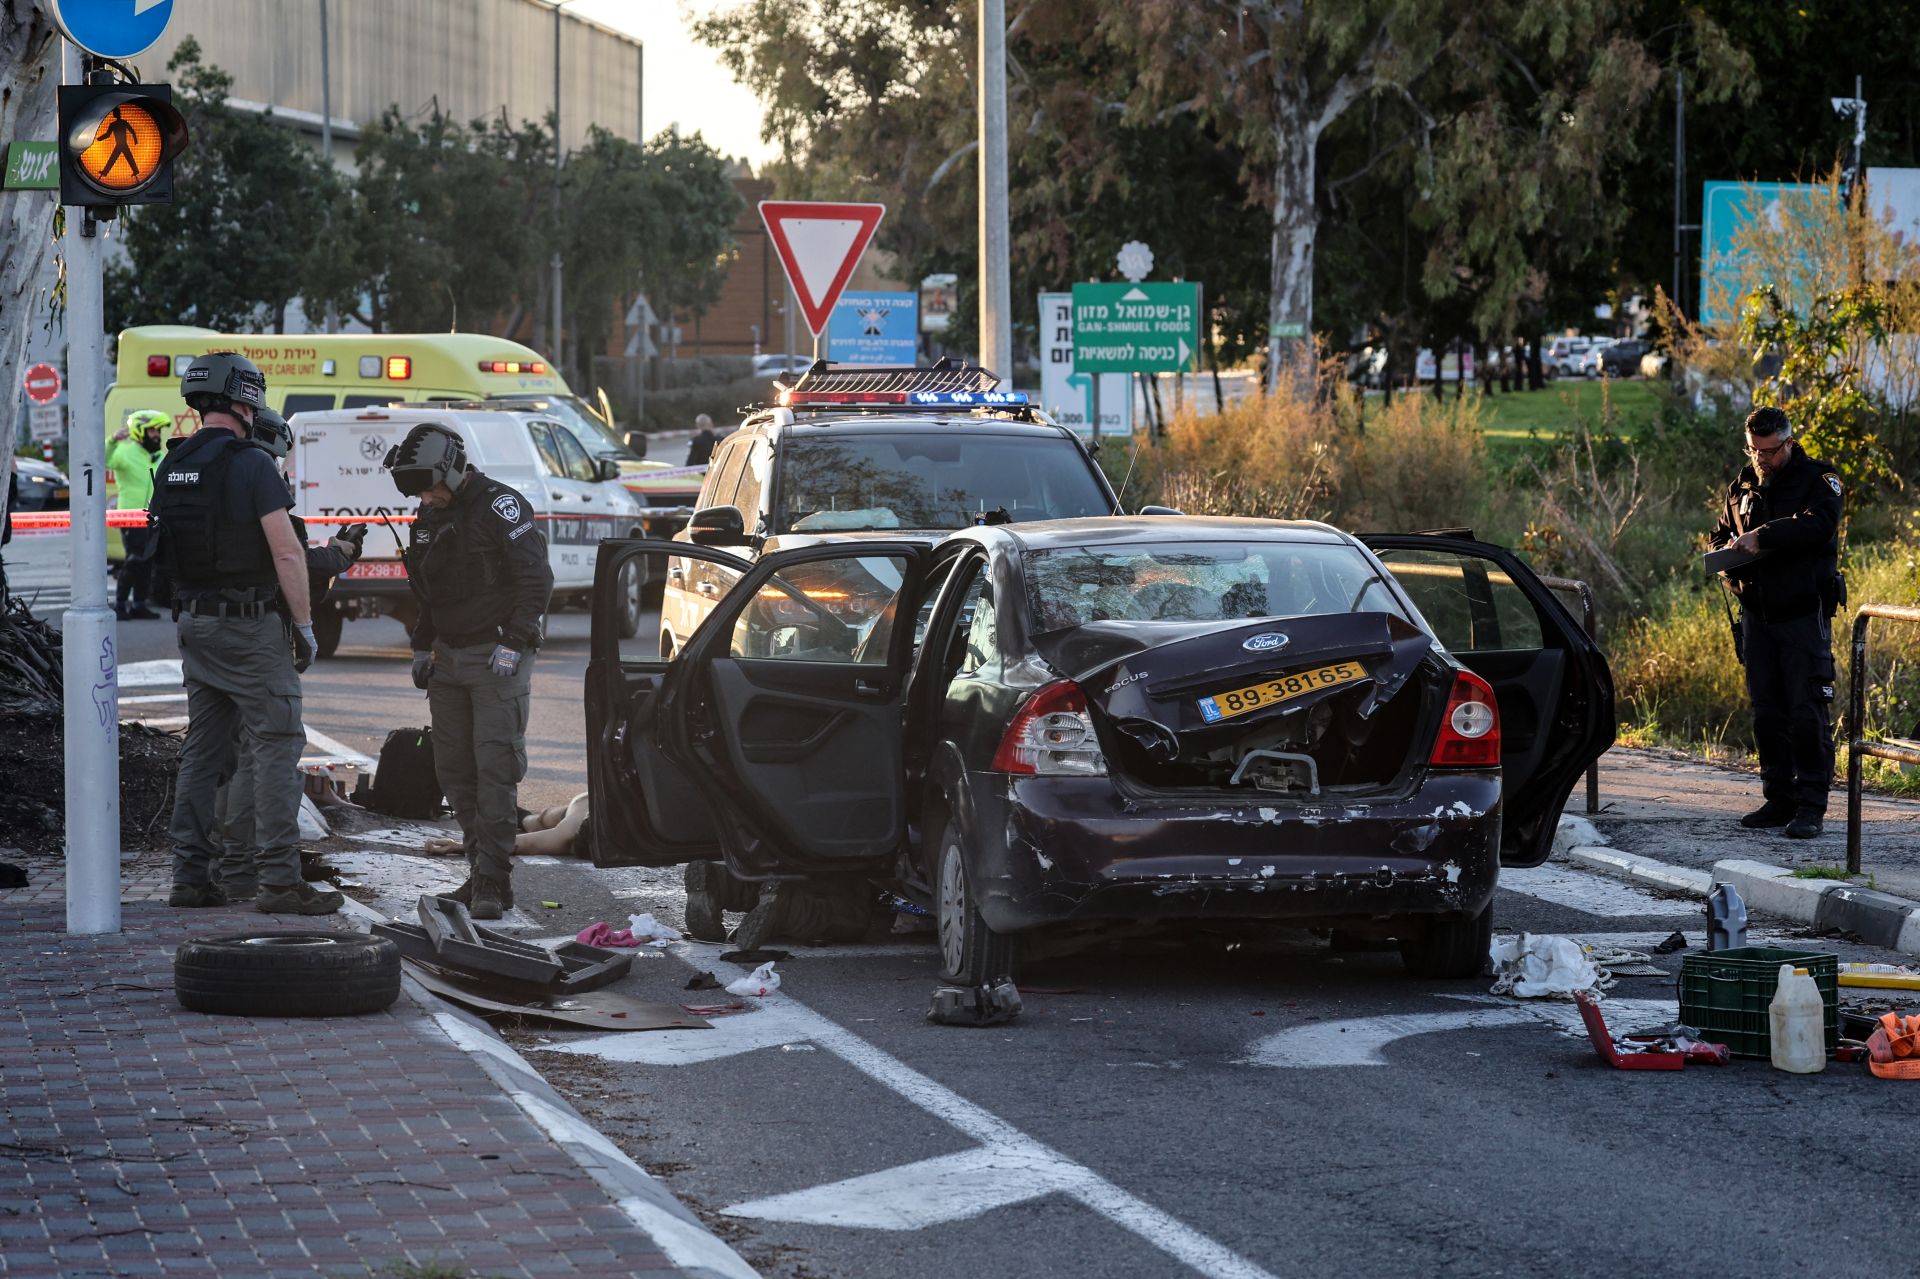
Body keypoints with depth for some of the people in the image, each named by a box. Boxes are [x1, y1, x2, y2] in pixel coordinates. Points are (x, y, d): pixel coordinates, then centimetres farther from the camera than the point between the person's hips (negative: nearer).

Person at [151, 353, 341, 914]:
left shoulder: (171, 468, 9)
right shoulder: (251, 464, -14)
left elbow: (165, 552, 14)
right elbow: (287, 552, -17)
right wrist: (305, 624, -10)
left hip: (194, 623, 7)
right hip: (251, 627, -7)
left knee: (202, 751, 12)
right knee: (277, 748, -5)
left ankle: (190, 877, 13)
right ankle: (280, 881, -9)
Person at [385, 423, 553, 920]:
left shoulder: (500, 506, -10)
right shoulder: (430, 517, 14)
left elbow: (535, 578, -14)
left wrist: (514, 643, -19)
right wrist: (422, 647, 17)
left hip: (496, 657, -8)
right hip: (449, 657, 8)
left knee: (495, 766, -12)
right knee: (454, 768, 6)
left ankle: (494, 883, -13)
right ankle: (481, 873, 12)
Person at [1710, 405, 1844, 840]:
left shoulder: (1817, 479, -4)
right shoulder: (1743, 486, 14)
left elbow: (1820, 523, -23)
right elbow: (1722, 534, 24)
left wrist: (1763, 536, -29)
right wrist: (1727, 551, -1)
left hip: (1804, 614, -6)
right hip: (1758, 615, 6)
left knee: (1808, 713, -8)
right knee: (1767, 713, 7)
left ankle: (1811, 806, -5)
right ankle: (1779, 799, 15)